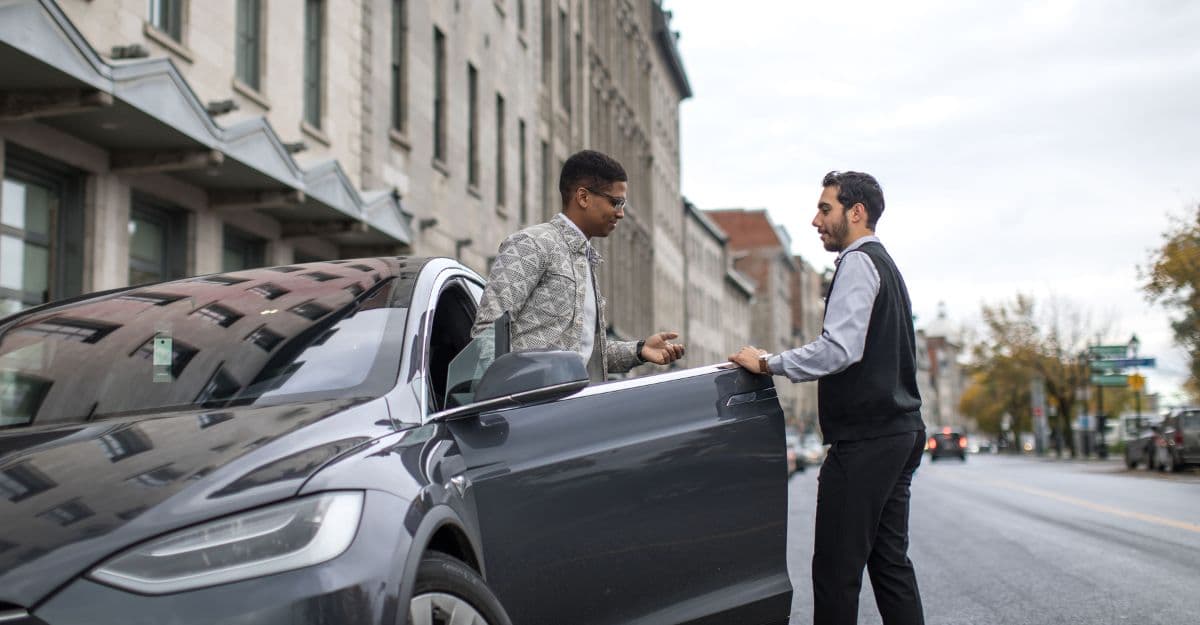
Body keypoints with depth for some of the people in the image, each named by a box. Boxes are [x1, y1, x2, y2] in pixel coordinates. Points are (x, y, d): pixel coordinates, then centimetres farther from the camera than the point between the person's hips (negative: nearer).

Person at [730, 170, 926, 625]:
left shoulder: (858, 262, -9)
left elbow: (839, 348, -22)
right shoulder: (885, 264, 22)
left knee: (836, 568, -9)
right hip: (900, 432, 10)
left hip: (864, 438, -10)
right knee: (889, 560, 11)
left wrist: (768, 363, -14)